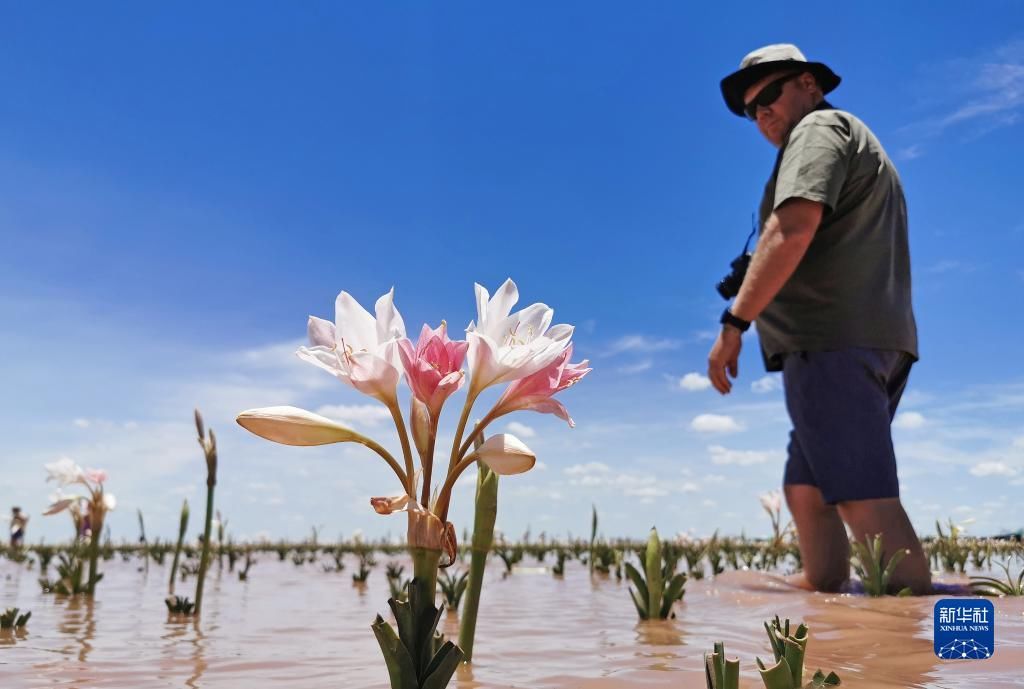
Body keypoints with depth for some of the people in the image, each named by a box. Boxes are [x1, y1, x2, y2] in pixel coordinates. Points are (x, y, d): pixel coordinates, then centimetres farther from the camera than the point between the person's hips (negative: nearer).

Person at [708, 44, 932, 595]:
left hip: (831, 340, -10)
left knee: (863, 497, -14)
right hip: (873, 340, 10)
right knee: (805, 490, 13)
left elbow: (792, 230, -18)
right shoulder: (861, 148, 31)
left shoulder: (820, 127, 0)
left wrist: (734, 322, -20)